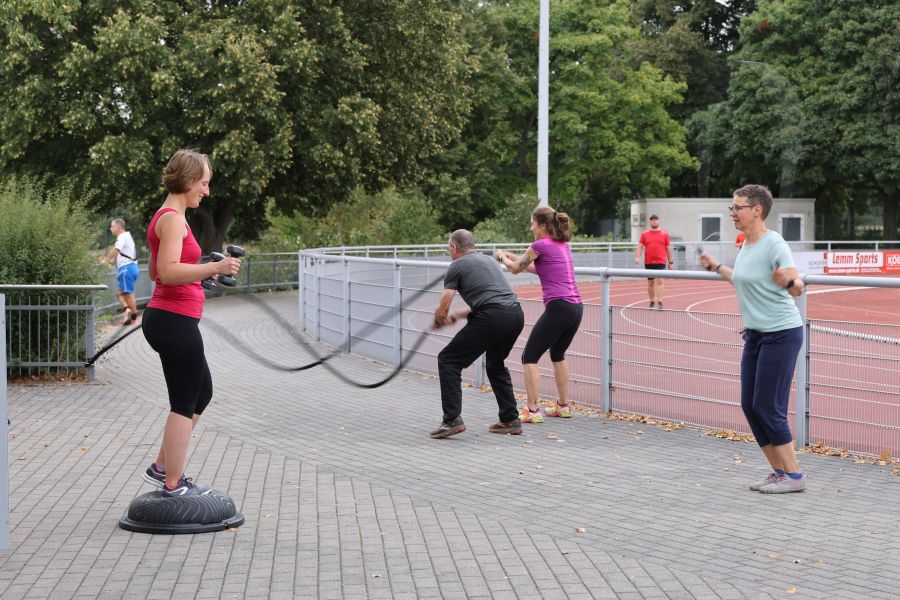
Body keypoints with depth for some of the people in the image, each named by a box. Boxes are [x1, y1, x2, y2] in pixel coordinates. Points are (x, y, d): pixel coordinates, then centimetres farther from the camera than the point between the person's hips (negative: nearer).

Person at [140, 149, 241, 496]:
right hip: (175, 321, -10)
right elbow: (167, 272, -26)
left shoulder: (168, 217, 17)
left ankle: (162, 467, 24)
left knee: (201, 394, 20)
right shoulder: (173, 218, -14)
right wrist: (213, 268, -33)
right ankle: (174, 484, 9)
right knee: (185, 403, 0)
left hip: (167, 318, 10)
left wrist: (202, 272, 21)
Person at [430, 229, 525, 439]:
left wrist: (439, 321, 28)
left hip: (492, 319, -7)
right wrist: (460, 314, 42)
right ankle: (510, 420, 24)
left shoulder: (456, 266, 7)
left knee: (448, 361, 3)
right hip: (516, 314, 7)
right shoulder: (487, 259, 29)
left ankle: (452, 420, -5)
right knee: (495, 365, 29)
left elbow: (441, 311, 5)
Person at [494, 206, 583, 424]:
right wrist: (511, 256, 29)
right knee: (558, 354, 26)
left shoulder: (540, 245, -6)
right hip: (576, 307, 8)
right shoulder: (564, 245, 17)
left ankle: (532, 410, -3)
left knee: (530, 357, 1)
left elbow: (515, 268, 9)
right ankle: (563, 406, 30)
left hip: (558, 308, -8)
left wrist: (502, 256, 29)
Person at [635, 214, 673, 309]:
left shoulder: (664, 233, 4)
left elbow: (668, 248, 8)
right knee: (650, 283, 9)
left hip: (660, 262, -2)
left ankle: (659, 302, -17)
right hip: (648, 262, 2)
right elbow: (640, 246, 3)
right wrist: (637, 257, -13)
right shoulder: (645, 234, 6)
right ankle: (652, 302, 19)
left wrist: (670, 262, 8)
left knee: (659, 281, -14)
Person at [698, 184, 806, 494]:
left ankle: (794, 476, 4)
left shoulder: (774, 245, -16)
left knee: (768, 407, -8)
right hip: (756, 334, 9)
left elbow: (797, 288, -20)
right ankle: (779, 471, 18)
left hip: (781, 334, -9)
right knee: (750, 405, 7)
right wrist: (717, 267, 31)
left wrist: (791, 281, -41)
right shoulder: (746, 245, 9)